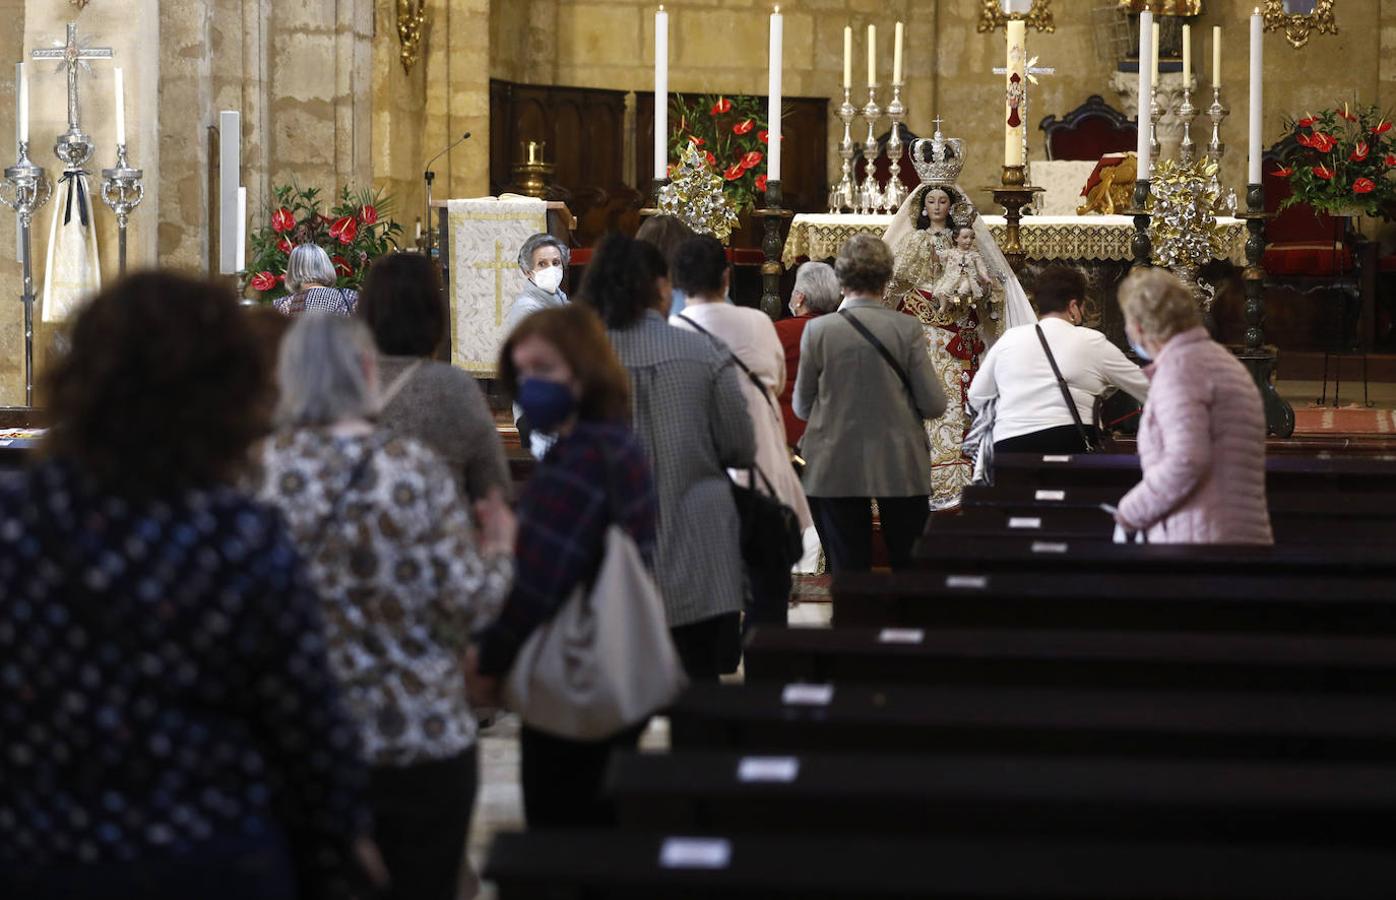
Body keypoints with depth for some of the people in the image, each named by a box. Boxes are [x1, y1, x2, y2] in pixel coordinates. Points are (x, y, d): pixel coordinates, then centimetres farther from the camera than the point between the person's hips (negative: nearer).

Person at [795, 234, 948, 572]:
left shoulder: (817, 331, -7)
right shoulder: (907, 329, -8)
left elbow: (802, 407, 2)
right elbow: (934, 405, -7)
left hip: (835, 471, 0)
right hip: (901, 468, 0)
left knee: (848, 570, 6)